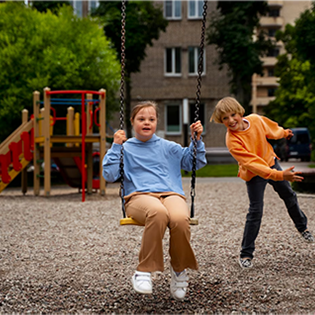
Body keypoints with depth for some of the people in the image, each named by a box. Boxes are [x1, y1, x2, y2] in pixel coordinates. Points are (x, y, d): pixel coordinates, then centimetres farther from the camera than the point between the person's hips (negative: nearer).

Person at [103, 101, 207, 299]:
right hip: (140, 196, -2)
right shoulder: (126, 149, 18)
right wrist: (116, 147, 3)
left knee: (180, 218, -36)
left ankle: (180, 270, -11)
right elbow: (110, 175, 7)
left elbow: (195, 162, 29)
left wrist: (197, 139, 17)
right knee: (158, 212, -42)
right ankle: (145, 271, -31)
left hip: (171, 194, 2)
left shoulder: (168, 147, 24)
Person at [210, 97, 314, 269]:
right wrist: (279, 175, -46)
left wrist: (284, 132, 26)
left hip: (271, 162, 5)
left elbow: (271, 129, 6)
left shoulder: (255, 119, -19)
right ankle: (246, 254, 2)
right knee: (255, 212, -11)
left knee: (289, 196, 22)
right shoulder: (232, 140, -33)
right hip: (254, 175, -5)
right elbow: (251, 164, -39)